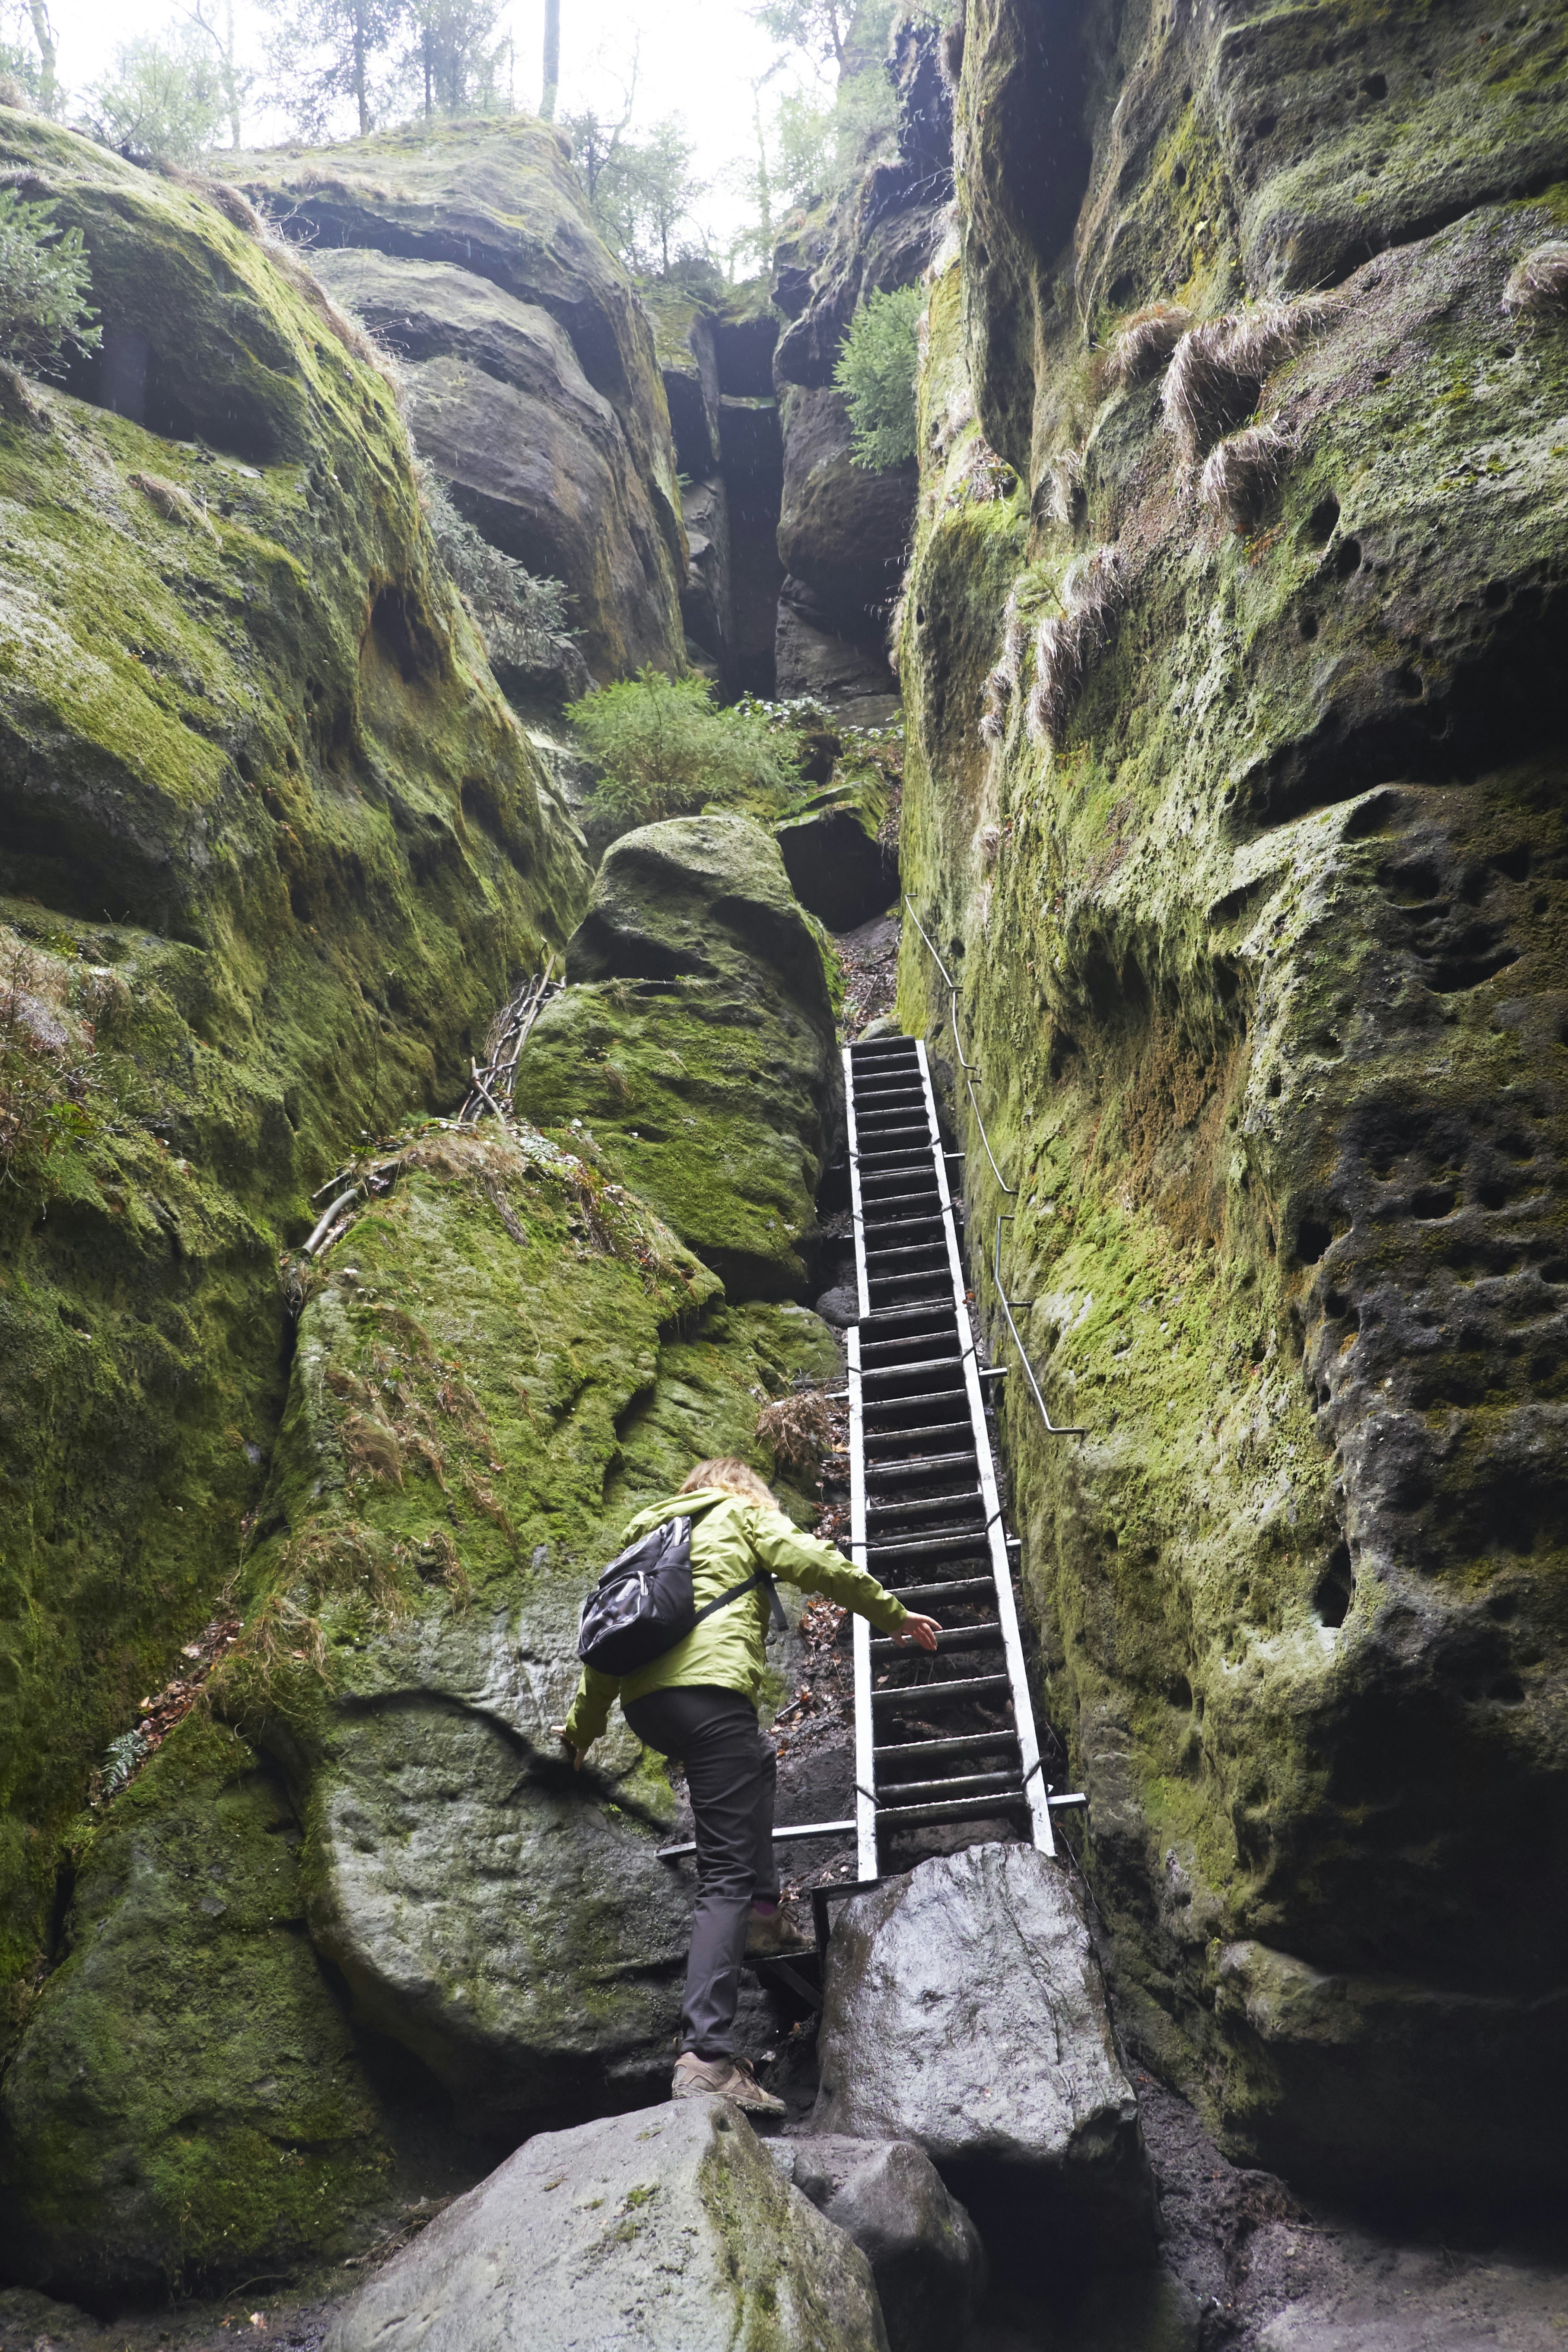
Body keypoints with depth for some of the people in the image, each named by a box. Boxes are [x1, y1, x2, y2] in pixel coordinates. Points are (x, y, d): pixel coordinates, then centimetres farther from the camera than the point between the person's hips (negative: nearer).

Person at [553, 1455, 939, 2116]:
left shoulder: (650, 1532, 30)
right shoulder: (743, 1514, 14)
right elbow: (815, 1564, 1)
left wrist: (584, 1723, 36)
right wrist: (895, 1616, 11)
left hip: (644, 1702, 7)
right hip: (706, 1686, -7)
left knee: (753, 1763, 34)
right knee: (726, 1874, -9)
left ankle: (763, 1914, 22)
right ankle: (705, 2056, -18)